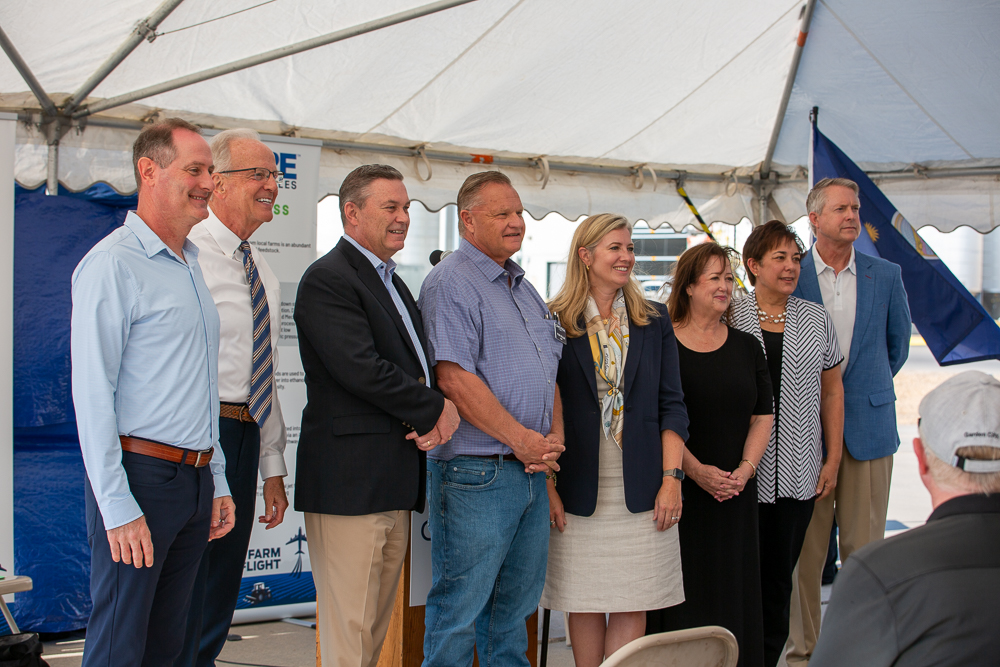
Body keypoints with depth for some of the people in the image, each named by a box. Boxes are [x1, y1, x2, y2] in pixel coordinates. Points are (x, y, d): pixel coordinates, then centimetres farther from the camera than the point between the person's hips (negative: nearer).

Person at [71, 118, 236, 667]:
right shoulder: (113, 263, -10)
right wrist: (117, 507, -19)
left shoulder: (191, 266, 17)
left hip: (194, 480, 8)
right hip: (140, 477, -8)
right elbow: (93, 394, -15)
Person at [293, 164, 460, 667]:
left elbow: (418, 367, 20)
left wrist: (432, 417, -2)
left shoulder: (393, 283, 21)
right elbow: (360, 368, -20)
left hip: (395, 483, 9)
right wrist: (435, 410, -10)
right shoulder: (327, 280, -10)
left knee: (377, 625, 12)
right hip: (349, 478, -9)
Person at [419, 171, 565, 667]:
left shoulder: (523, 288, 18)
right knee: (459, 611, -2)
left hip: (531, 471, 9)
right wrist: (522, 439, -16)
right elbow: (455, 378, -19)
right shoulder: (452, 283, -10)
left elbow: (548, 369, 21)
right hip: (476, 475, -9)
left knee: (515, 607, 15)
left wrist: (554, 435, 3)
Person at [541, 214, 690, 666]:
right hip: (579, 492, -1)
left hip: (640, 491, 2)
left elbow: (671, 405, 7)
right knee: (585, 604, 5)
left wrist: (672, 478, -3)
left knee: (632, 604, 2)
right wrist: (548, 487, -6)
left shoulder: (654, 322, 9)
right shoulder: (555, 323, 1)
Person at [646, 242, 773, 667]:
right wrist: (696, 470, -16)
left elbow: (763, 417, 9)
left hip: (736, 495, 4)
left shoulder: (747, 347, 11)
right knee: (683, 593, -1)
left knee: (734, 592, 7)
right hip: (679, 490, -4)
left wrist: (745, 469, -6)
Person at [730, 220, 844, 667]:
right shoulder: (730, 319, -1)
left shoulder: (815, 319, 9)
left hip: (798, 475, 3)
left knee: (779, 576, 7)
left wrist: (833, 459, 8)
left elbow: (831, 391, 13)